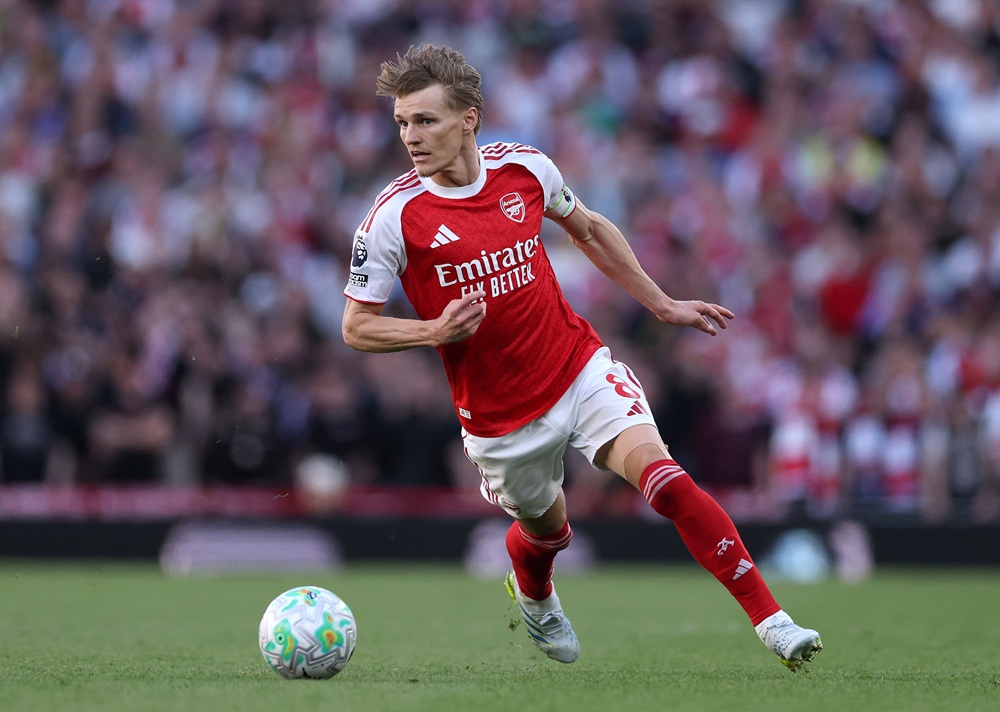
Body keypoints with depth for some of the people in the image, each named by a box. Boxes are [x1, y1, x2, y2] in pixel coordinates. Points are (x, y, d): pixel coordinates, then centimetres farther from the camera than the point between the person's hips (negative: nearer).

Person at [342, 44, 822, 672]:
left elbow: (589, 230, 16)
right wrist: (435, 330, -24)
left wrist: (661, 303, 19)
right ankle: (534, 596, 57)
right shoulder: (395, 217, -15)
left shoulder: (525, 167, -5)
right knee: (545, 529, 18)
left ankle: (772, 621, -19)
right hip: (501, 417, -1)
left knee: (664, 479, -20)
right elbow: (357, 327, -6)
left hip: (582, 368, 1)